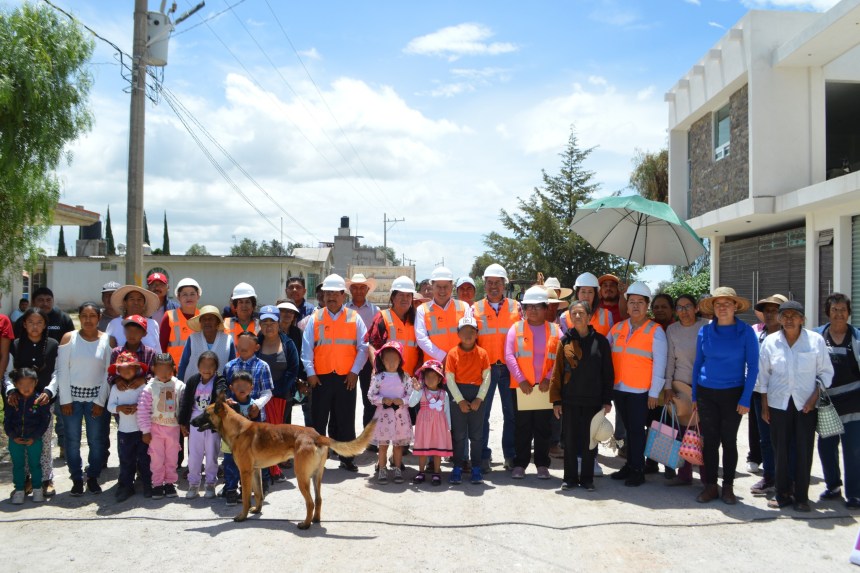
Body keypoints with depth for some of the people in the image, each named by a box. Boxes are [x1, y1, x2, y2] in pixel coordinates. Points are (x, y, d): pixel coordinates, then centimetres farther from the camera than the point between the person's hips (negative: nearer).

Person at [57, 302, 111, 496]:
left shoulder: (107, 340, -1)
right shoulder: (69, 338, -2)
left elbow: (108, 373, -1)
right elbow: (62, 371, -3)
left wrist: (100, 401, -4)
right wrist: (65, 400, -7)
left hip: (96, 397, 0)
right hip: (72, 396, 0)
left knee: (96, 440, 4)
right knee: (72, 440, 4)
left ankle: (93, 478, 19)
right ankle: (77, 479, 17)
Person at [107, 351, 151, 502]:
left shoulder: (143, 386, -6)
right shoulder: (116, 387, 1)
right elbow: (110, 405, 1)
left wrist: (137, 406, -23)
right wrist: (119, 408, -18)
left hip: (142, 429, -2)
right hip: (124, 431, 2)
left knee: (145, 458, 7)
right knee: (126, 460, 9)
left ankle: (148, 485, 19)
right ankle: (125, 486, 19)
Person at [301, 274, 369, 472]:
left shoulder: (354, 318, 4)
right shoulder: (315, 318, 5)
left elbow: (363, 347, 2)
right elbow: (307, 348, 2)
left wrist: (354, 371, -6)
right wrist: (310, 373, -6)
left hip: (346, 378, 0)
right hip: (321, 378, 0)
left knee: (346, 420, 6)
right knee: (318, 419, 6)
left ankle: (347, 458, 17)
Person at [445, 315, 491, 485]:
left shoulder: (482, 353, 0)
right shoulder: (452, 353, -3)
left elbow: (486, 378, -1)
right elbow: (449, 379, -6)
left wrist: (479, 399, -10)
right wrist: (460, 400, -11)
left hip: (477, 396, 1)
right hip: (458, 396, -1)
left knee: (477, 434, 7)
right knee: (458, 434, 5)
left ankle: (476, 468, 17)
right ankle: (457, 468, 15)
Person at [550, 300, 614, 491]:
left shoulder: (600, 341, 2)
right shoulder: (565, 340, 3)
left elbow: (608, 373, 4)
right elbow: (557, 371, 3)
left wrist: (607, 400, 0)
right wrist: (556, 399, -1)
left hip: (593, 400, 0)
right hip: (569, 400, 1)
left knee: (589, 440, 6)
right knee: (570, 440, 6)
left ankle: (587, 478, 18)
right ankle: (570, 477, 18)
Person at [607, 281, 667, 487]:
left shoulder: (655, 331, -4)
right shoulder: (617, 328, 9)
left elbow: (659, 364, -7)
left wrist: (654, 393, -10)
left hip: (640, 391, -4)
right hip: (618, 388, 4)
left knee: (637, 430, 1)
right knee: (628, 428, 13)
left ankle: (638, 471, 12)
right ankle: (629, 466, 24)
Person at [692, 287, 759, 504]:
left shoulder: (746, 332, -6)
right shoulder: (705, 331, 1)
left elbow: (752, 367, -5)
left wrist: (745, 399, -10)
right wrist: (694, 395, 6)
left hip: (733, 394, -2)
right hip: (706, 393, 2)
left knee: (729, 440, 8)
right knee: (709, 440, 6)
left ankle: (728, 486, 21)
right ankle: (710, 485, 16)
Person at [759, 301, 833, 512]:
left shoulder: (816, 340, -2)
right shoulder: (771, 341, 1)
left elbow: (825, 372, 4)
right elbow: (764, 375, 6)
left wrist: (815, 397, -7)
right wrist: (764, 405, 5)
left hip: (806, 404, -1)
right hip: (778, 403, 1)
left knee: (804, 451, 2)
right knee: (780, 450, 5)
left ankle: (801, 496, 14)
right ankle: (783, 493, 18)